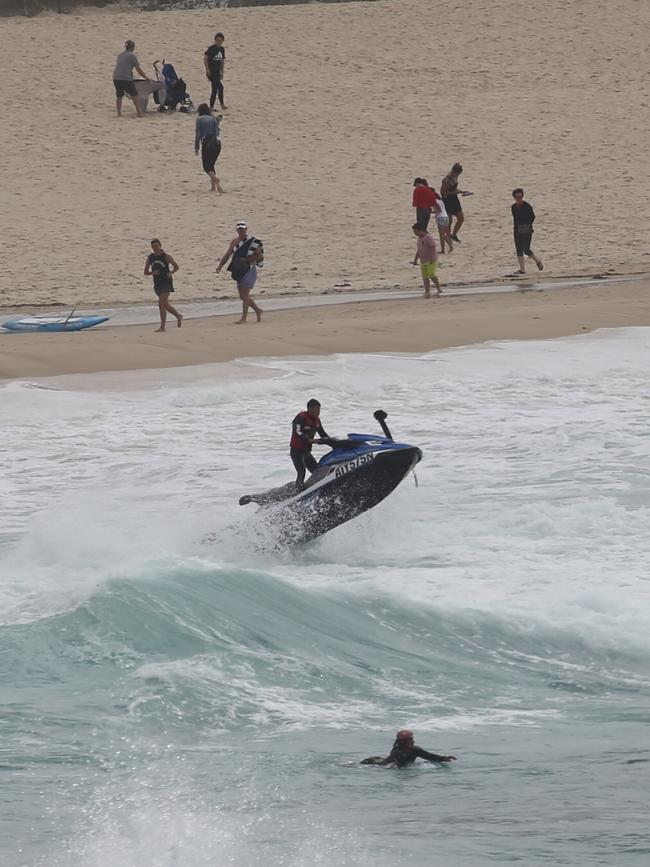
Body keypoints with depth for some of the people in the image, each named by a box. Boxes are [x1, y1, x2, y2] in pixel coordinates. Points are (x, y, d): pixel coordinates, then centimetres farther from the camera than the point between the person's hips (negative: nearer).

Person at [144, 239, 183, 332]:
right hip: (157, 284, 6)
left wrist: (170, 273, -13)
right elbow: (145, 272, 10)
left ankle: (162, 327, -7)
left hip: (166, 283, -6)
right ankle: (178, 316, 26)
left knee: (162, 304, -16)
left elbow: (176, 267, 6)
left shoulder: (166, 256, -4)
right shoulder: (150, 258, 7)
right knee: (165, 305, 10)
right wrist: (152, 272, -10)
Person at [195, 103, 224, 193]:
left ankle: (216, 180, -28)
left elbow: (197, 134, 0)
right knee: (211, 165, 17)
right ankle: (214, 186, 5)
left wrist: (196, 148, 4)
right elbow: (217, 133, 15)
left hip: (206, 143, -4)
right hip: (217, 142, 4)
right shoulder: (213, 119, 15)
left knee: (206, 166, 0)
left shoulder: (199, 119, 4)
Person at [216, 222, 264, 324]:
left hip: (249, 270, -7)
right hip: (239, 271, 7)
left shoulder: (253, 241, -9)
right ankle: (258, 310, 29)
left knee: (245, 295, -10)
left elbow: (258, 256, -14)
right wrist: (220, 265, -5)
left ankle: (243, 318, -5)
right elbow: (227, 255, 7)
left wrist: (245, 260, -18)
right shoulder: (235, 241, 9)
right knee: (243, 296, 11)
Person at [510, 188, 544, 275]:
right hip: (517, 231, 6)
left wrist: (528, 225, -12)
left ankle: (538, 261, 18)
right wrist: (515, 227, 8)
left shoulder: (527, 206, -10)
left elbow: (532, 216, -4)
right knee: (519, 250, 2)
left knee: (526, 250, -8)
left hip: (526, 231, -6)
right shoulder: (513, 207, 6)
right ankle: (522, 269, 7)